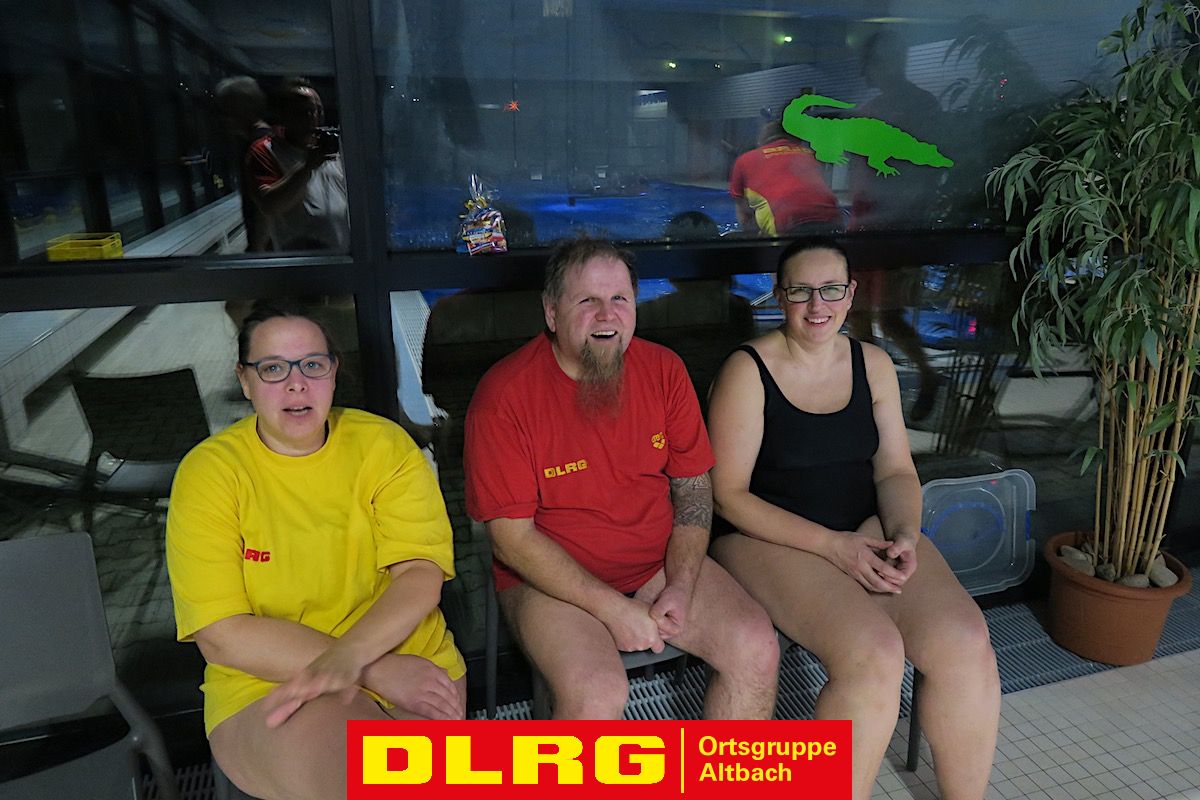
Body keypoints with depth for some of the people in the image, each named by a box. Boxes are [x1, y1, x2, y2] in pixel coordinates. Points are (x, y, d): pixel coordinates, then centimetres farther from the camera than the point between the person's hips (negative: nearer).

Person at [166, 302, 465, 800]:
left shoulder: (384, 446, 1)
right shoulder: (209, 470, -3)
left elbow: (420, 577, -6)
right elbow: (223, 637, -10)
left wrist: (348, 656, -25)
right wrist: (377, 671, -17)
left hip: (409, 665, 2)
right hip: (265, 685, -1)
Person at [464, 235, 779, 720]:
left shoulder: (664, 369, -1)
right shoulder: (504, 394, -15)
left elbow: (693, 484, 6)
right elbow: (512, 537, -14)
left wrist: (681, 586, -8)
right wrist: (614, 609, -18)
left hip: (661, 563, 5)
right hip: (550, 580, -4)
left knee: (757, 649, -13)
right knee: (597, 694, -28)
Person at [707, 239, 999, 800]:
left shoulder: (874, 364, 8)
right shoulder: (747, 370, -8)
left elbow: (895, 471, 10)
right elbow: (729, 495, -11)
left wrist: (904, 534, -12)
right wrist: (832, 545, -18)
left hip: (867, 529, 5)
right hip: (770, 538, -5)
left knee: (965, 641, -19)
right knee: (874, 653, -29)